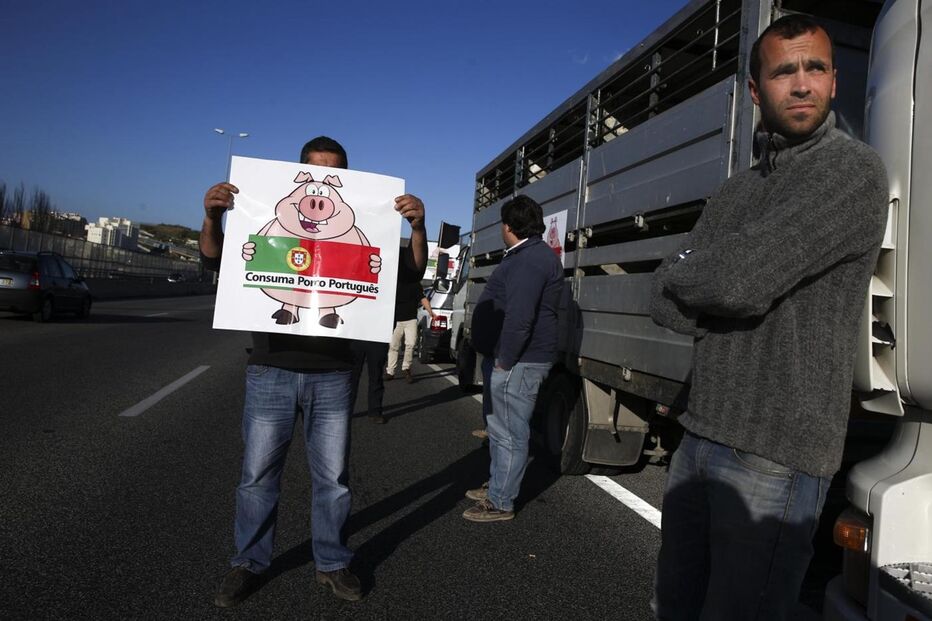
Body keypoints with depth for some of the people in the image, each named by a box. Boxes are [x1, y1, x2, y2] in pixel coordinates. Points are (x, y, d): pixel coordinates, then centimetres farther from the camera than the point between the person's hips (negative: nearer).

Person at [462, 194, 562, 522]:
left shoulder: (530, 259, -18)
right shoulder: (526, 255, 18)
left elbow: (519, 318, -27)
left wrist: (504, 361, -20)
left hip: (518, 361, -11)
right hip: (509, 358, 11)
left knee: (510, 434, -1)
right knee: (500, 428, 21)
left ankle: (501, 503, 10)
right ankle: (496, 484, 36)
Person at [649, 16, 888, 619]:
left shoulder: (854, 171, -10)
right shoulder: (736, 191, 13)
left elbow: (739, 279, -24)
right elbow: (664, 303, 4)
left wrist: (681, 275, -4)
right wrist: (716, 290, -13)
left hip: (777, 456, -7)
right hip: (701, 436, 7)